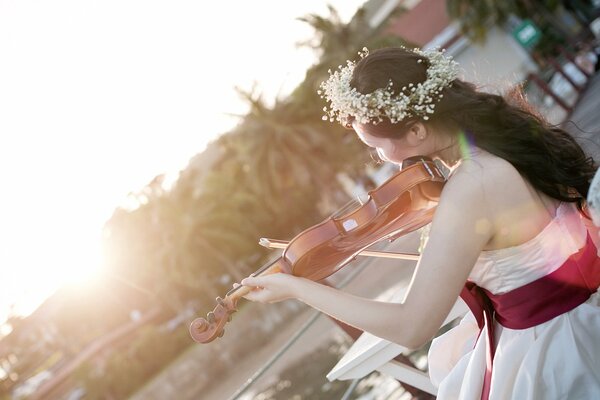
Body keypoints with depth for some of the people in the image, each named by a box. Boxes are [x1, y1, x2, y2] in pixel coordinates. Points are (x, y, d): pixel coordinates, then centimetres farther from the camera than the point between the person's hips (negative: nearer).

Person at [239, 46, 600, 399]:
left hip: (553, 349, -8)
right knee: (450, 362, 25)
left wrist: (295, 288, -20)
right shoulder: (497, 120, -7)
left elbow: (411, 328, -28)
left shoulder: (468, 189, -31)